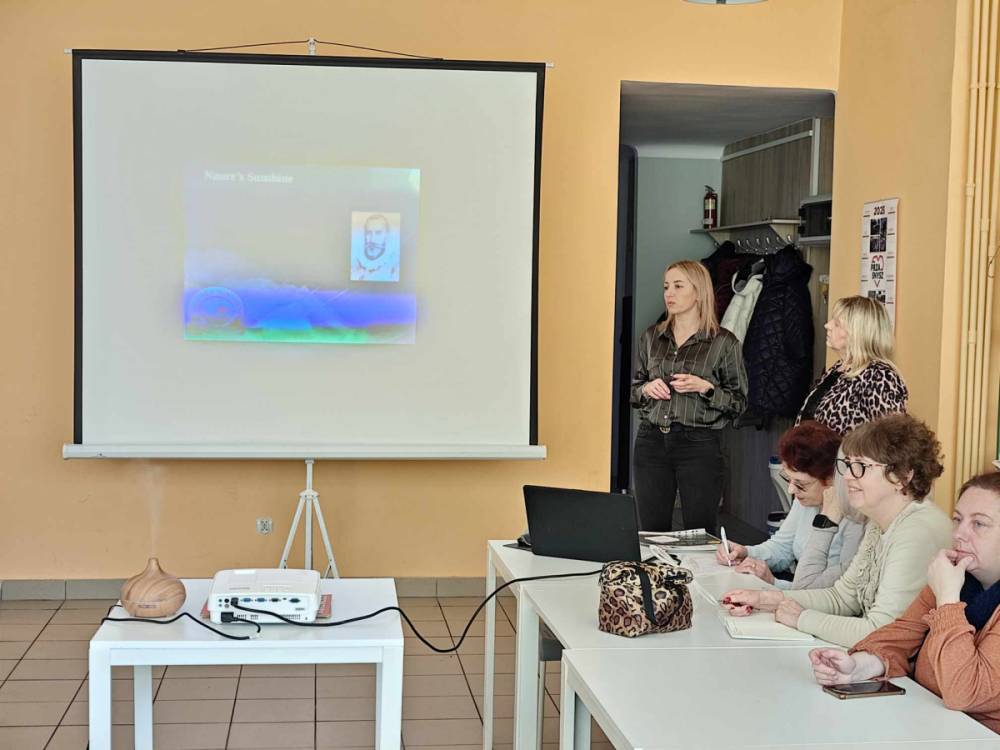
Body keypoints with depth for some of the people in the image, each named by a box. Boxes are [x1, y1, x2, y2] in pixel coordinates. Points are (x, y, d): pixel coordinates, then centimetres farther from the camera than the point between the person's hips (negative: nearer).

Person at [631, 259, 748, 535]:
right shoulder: (652, 336, 11)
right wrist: (647, 389, -3)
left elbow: (739, 401, 1)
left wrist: (705, 388, -14)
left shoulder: (724, 343, -1)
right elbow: (634, 389, 19)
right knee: (651, 532, 6)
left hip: (699, 444, -3)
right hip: (651, 441, 4)